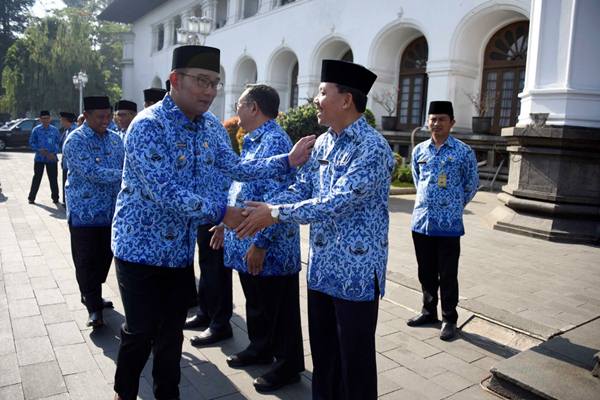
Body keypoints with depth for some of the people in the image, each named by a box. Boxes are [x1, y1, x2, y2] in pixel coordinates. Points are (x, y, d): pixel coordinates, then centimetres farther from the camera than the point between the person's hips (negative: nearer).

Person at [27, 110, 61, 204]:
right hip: (39, 158, 0)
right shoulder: (36, 130, 0)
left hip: (52, 158, 0)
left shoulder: (54, 130, 2)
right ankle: (31, 197, 14)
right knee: (37, 178, 5)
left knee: (53, 179, 5)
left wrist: (54, 153, -11)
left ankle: (55, 197, 17)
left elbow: (59, 143, 3)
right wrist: (39, 150, -14)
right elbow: (31, 143, 3)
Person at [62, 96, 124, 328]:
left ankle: (92, 296, 34)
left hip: (111, 212, 6)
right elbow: (92, 172, -22)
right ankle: (94, 307, 11)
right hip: (85, 212, -6)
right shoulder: (75, 141, -11)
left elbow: (126, 167, 12)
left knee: (105, 256, 15)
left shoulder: (115, 139, 8)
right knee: (86, 260, 1)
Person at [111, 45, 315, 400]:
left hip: (181, 250, 6)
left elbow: (237, 168, 6)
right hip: (142, 246, -6)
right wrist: (220, 212, -27)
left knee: (172, 330, 16)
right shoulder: (148, 126, -21)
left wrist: (288, 161, -5)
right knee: (140, 331, 6)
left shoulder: (211, 126, 2)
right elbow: (165, 192, -27)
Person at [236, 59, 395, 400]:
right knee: (323, 352, 21)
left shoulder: (372, 148, -18)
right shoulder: (323, 143, 8)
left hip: (356, 272, -7)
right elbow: (301, 190, 8)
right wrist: (263, 211, -8)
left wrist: (276, 214, -21)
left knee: (355, 358, 9)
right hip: (322, 267, 8)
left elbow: (336, 203, -26)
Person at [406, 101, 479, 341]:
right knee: (426, 272, 15)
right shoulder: (419, 150, 6)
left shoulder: (463, 152, -5)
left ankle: (449, 319, 17)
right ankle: (429, 312, 31)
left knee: (447, 275, 4)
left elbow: (472, 185, 6)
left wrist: (455, 206, 12)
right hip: (421, 221, 4)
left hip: (449, 224, -4)